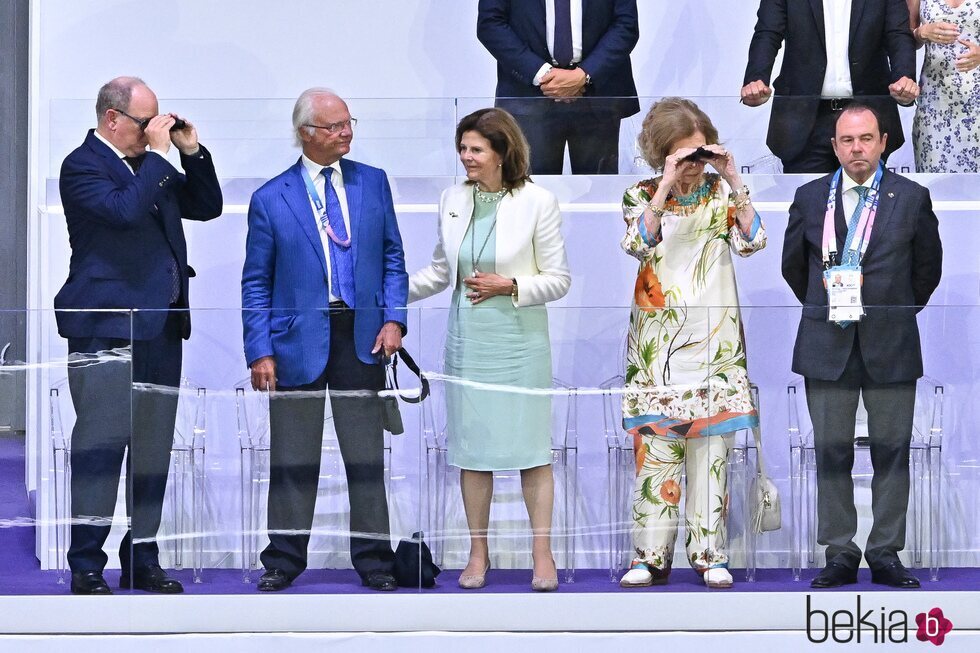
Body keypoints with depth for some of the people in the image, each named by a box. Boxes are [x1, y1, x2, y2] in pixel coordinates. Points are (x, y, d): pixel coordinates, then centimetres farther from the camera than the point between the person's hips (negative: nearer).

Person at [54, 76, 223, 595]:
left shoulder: (150, 166, 17)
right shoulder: (83, 167, -7)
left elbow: (206, 206, 21)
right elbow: (125, 210, -23)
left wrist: (192, 153, 8)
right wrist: (158, 155, -15)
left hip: (160, 328, 8)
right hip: (107, 329, -8)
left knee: (153, 449, 9)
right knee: (101, 445, -8)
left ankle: (142, 561, 15)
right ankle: (85, 567, -6)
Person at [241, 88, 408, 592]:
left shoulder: (372, 182, 8)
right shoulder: (271, 199, 0)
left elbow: (392, 257, 11)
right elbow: (256, 283, 2)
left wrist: (393, 319, -3)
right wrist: (259, 351, -6)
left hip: (360, 337, 2)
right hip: (298, 339, -2)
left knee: (367, 455, 5)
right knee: (292, 458, 4)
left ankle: (374, 559, 13)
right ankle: (284, 559, 13)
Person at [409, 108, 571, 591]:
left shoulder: (537, 202, -7)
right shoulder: (453, 200, 6)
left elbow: (558, 279, -3)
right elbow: (440, 271, 16)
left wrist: (510, 287, -16)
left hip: (520, 340, -4)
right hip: (468, 338, 4)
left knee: (531, 447, -1)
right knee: (471, 445, 6)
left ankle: (542, 552, 8)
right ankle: (478, 552, 16)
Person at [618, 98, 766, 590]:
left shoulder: (721, 193, 6)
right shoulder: (642, 195, 4)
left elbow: (752, 241, -8)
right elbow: (638, 242, -14)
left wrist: (733, 180, -13)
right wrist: (667, 185, -20)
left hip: (713, 340, 1)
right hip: (658, 341, -1)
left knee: (711, 448, 0)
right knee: (656, 445, -3)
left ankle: (710, 554, 5)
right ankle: (652, 556, 2)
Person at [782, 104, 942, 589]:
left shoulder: (912, 199, 2)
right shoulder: (810, 198, 5)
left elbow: (927, 268, 12)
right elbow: (793, 266, 17)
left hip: (891, 347, -1)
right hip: (827, 347, 1)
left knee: (892, 453, 2)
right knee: (832, 453, 3)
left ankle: (886, 554, 8)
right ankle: (840, 555, 9)